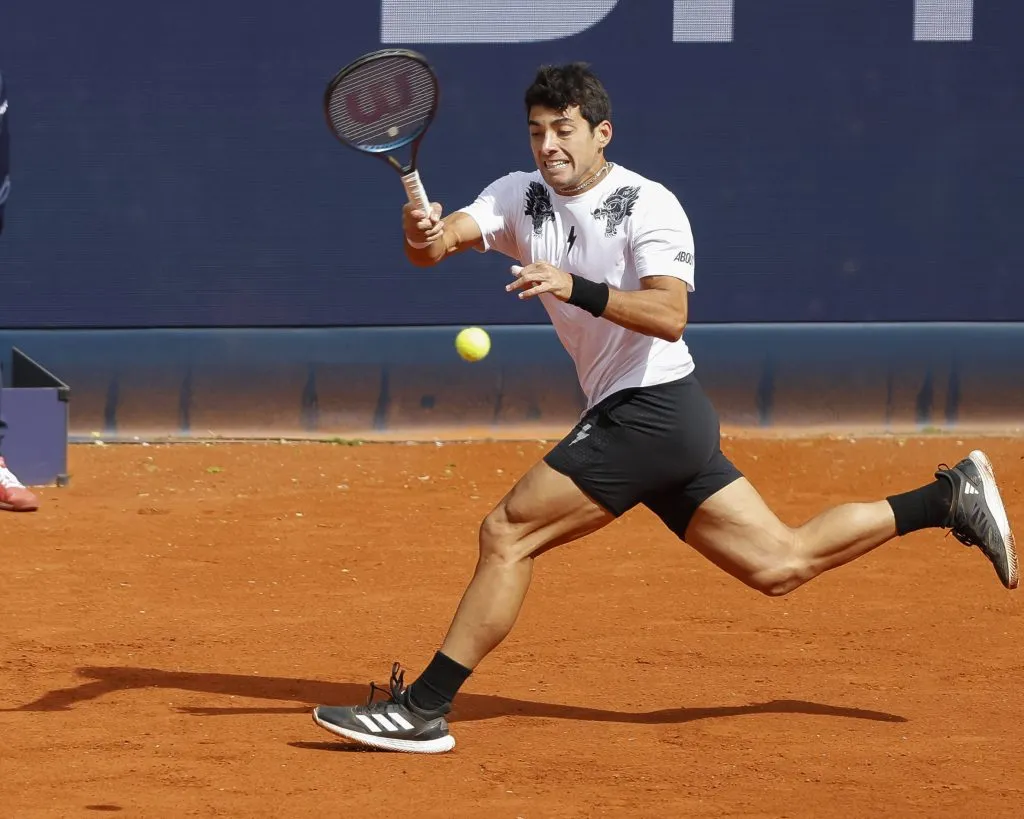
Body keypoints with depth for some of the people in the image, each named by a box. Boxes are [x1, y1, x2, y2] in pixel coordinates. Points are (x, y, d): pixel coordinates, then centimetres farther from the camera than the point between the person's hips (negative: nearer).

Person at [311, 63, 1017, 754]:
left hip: (652, 411, -8)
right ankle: (950, 498, 19)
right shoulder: (521, 199, 10)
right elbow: (442, 241, -6)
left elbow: (669, 316, -25)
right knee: (782, 564, 10)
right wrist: (422, 236, -30)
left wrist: (578, 290, -39)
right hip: (632, 418, 8)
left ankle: (423, 709, -9)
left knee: (507, 534, -13)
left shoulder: (649, 206, -10)